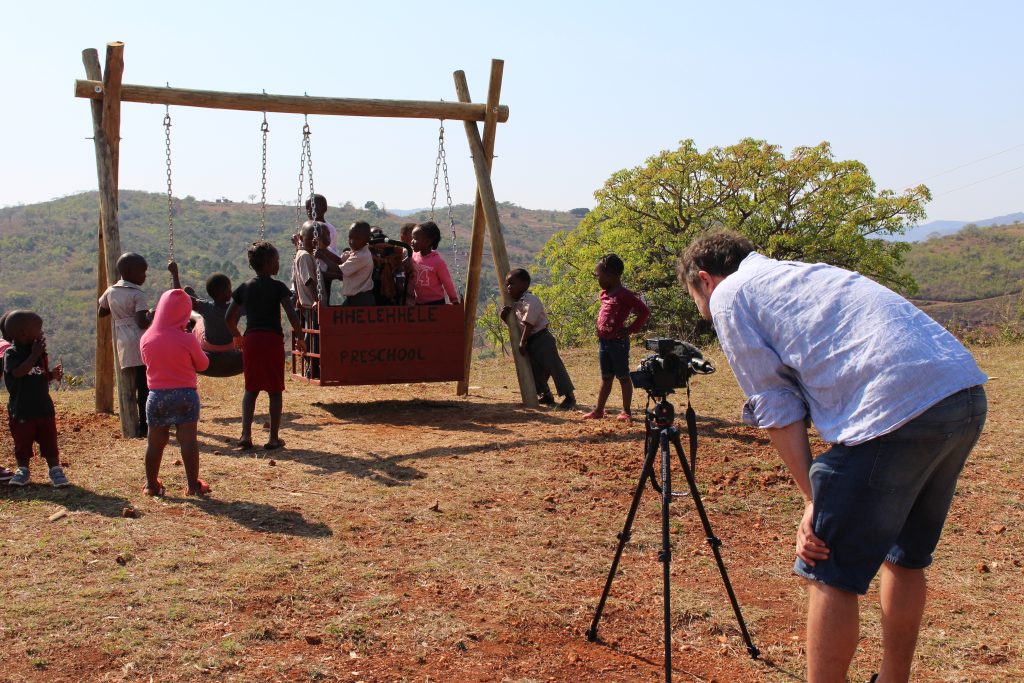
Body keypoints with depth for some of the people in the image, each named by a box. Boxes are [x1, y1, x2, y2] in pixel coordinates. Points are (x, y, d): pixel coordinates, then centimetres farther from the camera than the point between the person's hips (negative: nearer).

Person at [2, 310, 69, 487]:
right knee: (22, 442, 9)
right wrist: (34, 355, -28)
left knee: (49, 441, 5)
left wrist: (53, 375, -7)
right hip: (21, 411, -4)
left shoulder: (39, 351, 6)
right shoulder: (11, 353, -11)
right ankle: (22, 470, 25)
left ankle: (55, 470, 12)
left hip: (44, 408, 4)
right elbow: (18, 372, -29)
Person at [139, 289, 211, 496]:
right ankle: (193, 485, 3)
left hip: (156, 395, 3)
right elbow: (203, 364, 0)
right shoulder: (187, 339, -12)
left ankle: (151, 485, 20)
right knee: (188, 440, 1)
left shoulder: (146, 338, -2)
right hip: (185, 394, -3)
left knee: (155, 442, 12)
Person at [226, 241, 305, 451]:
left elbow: (229, 317, 10)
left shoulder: (244, 288, 8)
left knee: (251, 389, 13)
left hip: (251, 339, 4)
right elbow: (292, 315, -13)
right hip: (273, 339, -4)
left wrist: (236, 336, 25)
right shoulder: (278, 287, -5)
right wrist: (299, 338, -2)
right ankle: (274, 438, 7)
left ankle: (246, 435, 3)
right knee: (275, 390, 5)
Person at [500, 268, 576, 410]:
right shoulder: (515, 304, 10)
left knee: (554, 366, -13)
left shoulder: (530, 301, -18)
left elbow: (528, 324, -21)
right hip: (530, 342, 10)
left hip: (542, 339, -10)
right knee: (535, 371, 14)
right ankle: (546, 395, 29)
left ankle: (569, 397, -12)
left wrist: (522, 343, -19)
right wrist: (504, 315, -1)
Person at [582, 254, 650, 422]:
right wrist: (600, 332, 13)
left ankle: (627, 411, 8)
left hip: (618, 341, -8)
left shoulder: (624, 295, -16)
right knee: (606, 378, 14)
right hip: (604, 342, 8)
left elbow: (644, 311, -17)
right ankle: (598, 410, 20)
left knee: (623, 377, 1)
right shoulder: (604, 294, 10)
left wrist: (630, 329, -15)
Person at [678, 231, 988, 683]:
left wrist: (813, 500, 3)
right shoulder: (804, 273, 32)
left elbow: (776, 406, 1)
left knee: (830, 574, 4)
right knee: (904, 557, 24)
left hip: (894, 407, -9)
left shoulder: (729, 295, 9)